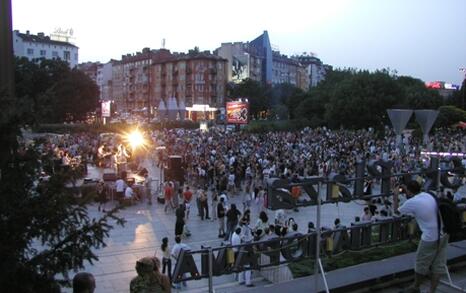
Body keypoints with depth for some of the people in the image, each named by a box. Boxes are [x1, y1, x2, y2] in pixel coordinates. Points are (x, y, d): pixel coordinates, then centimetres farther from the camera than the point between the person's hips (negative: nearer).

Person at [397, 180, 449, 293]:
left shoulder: (411, 202, -13)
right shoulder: (428, 195, 5)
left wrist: (395, 196, 16)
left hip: (430, 238, -7)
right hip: (444, 234, 7)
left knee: (421, 265, 14)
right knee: (438, 266, 14)